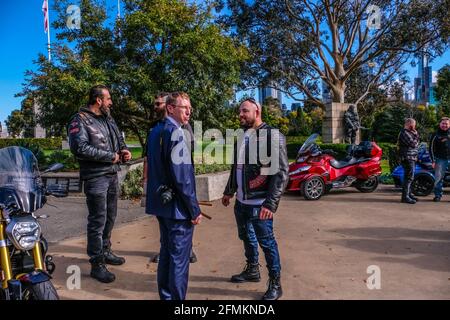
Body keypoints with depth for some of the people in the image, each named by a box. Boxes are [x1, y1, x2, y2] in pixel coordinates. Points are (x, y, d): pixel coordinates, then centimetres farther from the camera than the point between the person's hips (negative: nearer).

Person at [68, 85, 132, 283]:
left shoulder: (108, 120, 15)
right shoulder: (80, 121, -10)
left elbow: (119, 139, 26)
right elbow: (80, 148, -23)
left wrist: (124, 150, 2)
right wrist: (111, 156, -18)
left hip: (113, 175, 8)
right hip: (95, 177, -8)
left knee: (110, 218, 18)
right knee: (97, 221, -3)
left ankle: (105, 252, 35)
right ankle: (97, 264, 8)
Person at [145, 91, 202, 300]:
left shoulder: (155, 131, 10)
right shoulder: (175, 133, -18)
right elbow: (182, 176, -22)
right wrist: (194, 209, -15)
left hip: (161, 203, 9)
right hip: (177, 205, -9)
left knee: (166, 252, 20)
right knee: (179, 258, 3)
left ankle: (165, 295, 33)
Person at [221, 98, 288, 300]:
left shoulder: (272, 136, -12)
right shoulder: (241, 137, 11)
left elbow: (281, 172, -17)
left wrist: (271, 203, -22)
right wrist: (229, 191, 22)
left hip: (259, 203, -7)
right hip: (241, 201, 7)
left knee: (266, 242, 2)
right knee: (247, 238, 19)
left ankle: (275, 284, 19)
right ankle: (252, 271, 39)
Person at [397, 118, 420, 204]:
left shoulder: (410, 133, 19)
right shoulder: (404, 133, -14)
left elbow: (417, 142, 20)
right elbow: (413, 144, -21)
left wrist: (416, 135, 5)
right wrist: (416, 136, -5)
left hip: (412, 158, 11)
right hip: (407, 158, -11)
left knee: (409, 177, 16)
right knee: (409, 177, -14)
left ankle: (409, 194, 25)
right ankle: (405, 196, -14)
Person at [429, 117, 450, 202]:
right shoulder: (435, 135, 5)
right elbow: (431, 149, 4)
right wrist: (433, 161, -3)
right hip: (441, 160, -1)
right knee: (438, 178, -1)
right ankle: (437, 195, 8)